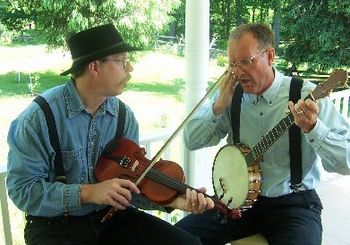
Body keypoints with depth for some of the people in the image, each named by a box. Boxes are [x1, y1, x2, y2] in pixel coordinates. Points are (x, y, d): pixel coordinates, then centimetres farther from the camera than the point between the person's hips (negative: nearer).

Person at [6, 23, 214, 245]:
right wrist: (87, 192, -27)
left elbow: (130, 180, -2)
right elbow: (22, 189, -16)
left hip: (110, 215, 5)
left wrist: (171, 199, -19)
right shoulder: (40, 116, -18)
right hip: (54, 225, -4)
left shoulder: (124, 116, -5)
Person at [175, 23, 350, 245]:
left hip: (292, 202, -2)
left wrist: (312, 128, -35)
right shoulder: (231, 94, -1)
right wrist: (218, 106, -14)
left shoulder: (306, 95, -12)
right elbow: (192, 141, 0)